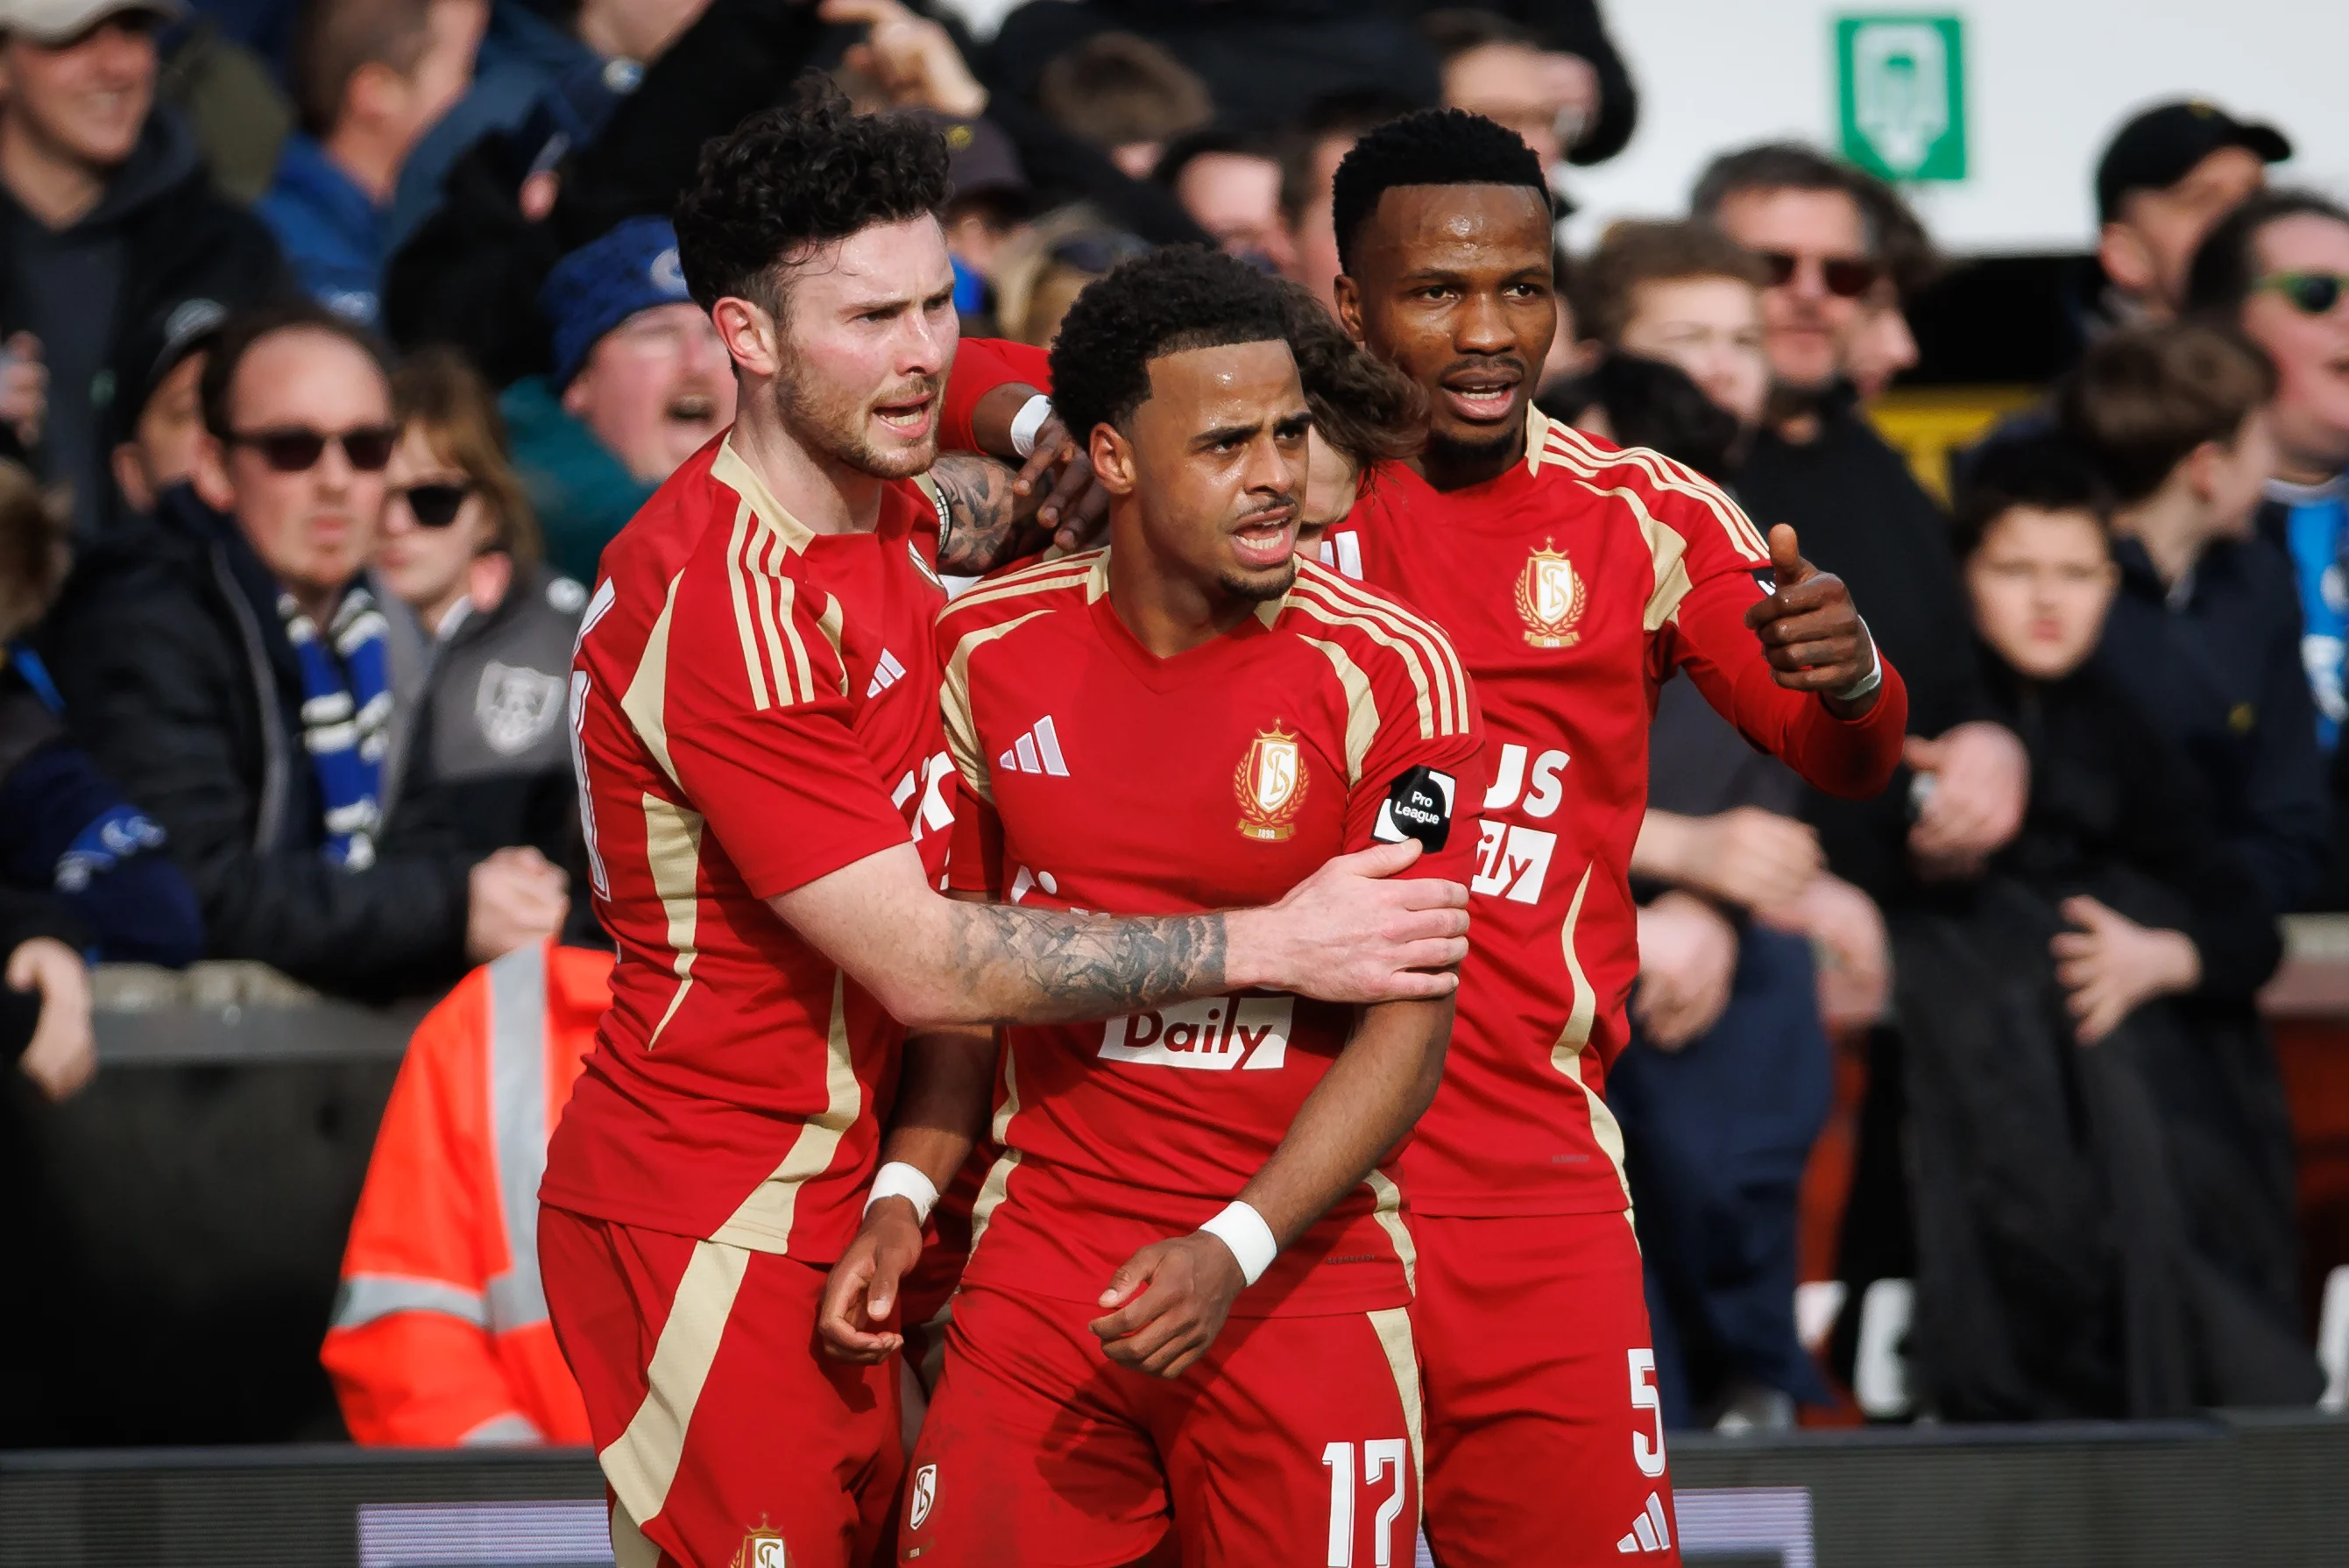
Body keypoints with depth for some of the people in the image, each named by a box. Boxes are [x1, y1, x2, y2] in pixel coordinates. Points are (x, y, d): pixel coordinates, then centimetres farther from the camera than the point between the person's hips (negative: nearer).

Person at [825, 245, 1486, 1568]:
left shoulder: (1384, 673, -9)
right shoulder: (992, 650, 3)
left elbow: (1410, 1022, -11)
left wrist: (1237, 1253, -20)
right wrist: (905, 1198, 1)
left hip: (1300, 1263, -3)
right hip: (1045, 1251, 3)